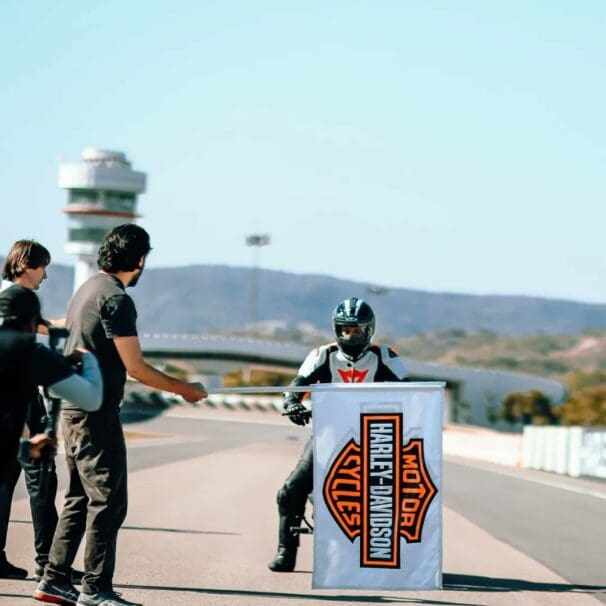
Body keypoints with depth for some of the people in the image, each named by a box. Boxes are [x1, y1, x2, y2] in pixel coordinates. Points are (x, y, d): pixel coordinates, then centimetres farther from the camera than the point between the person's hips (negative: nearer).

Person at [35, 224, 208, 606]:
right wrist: (184, 390, -7)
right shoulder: (116, 299, -16)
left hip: (74, 410, 10)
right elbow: (136, 367, -17)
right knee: (108, 502, -4)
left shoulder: (87, 290, 14)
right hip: (97, 413, -10)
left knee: (80, 499, 15)